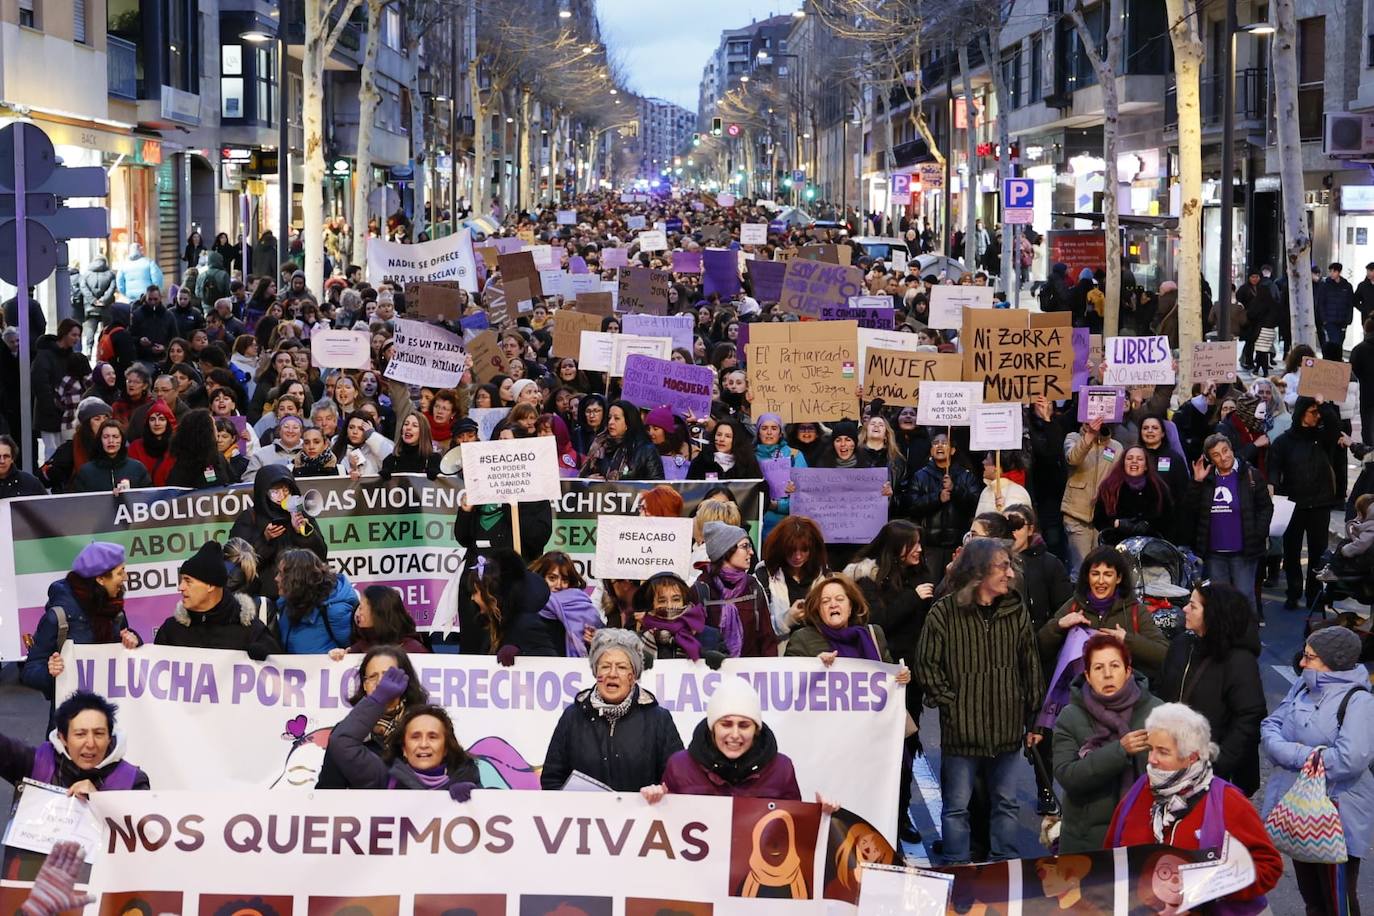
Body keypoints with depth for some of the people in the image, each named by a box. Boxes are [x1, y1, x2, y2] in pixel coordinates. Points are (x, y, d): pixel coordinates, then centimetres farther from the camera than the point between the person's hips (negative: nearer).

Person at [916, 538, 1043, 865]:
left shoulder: (1016, 610, 5)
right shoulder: (945, 613, -7)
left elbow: (1031, 666, 10)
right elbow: (927, 664, -3)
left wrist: (1034, 717, 10)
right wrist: (949, 702, -9)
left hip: (1008, 728, 4)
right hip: (962, 729, -4)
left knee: (1006, 803, 12)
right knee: (957, 807, 4)